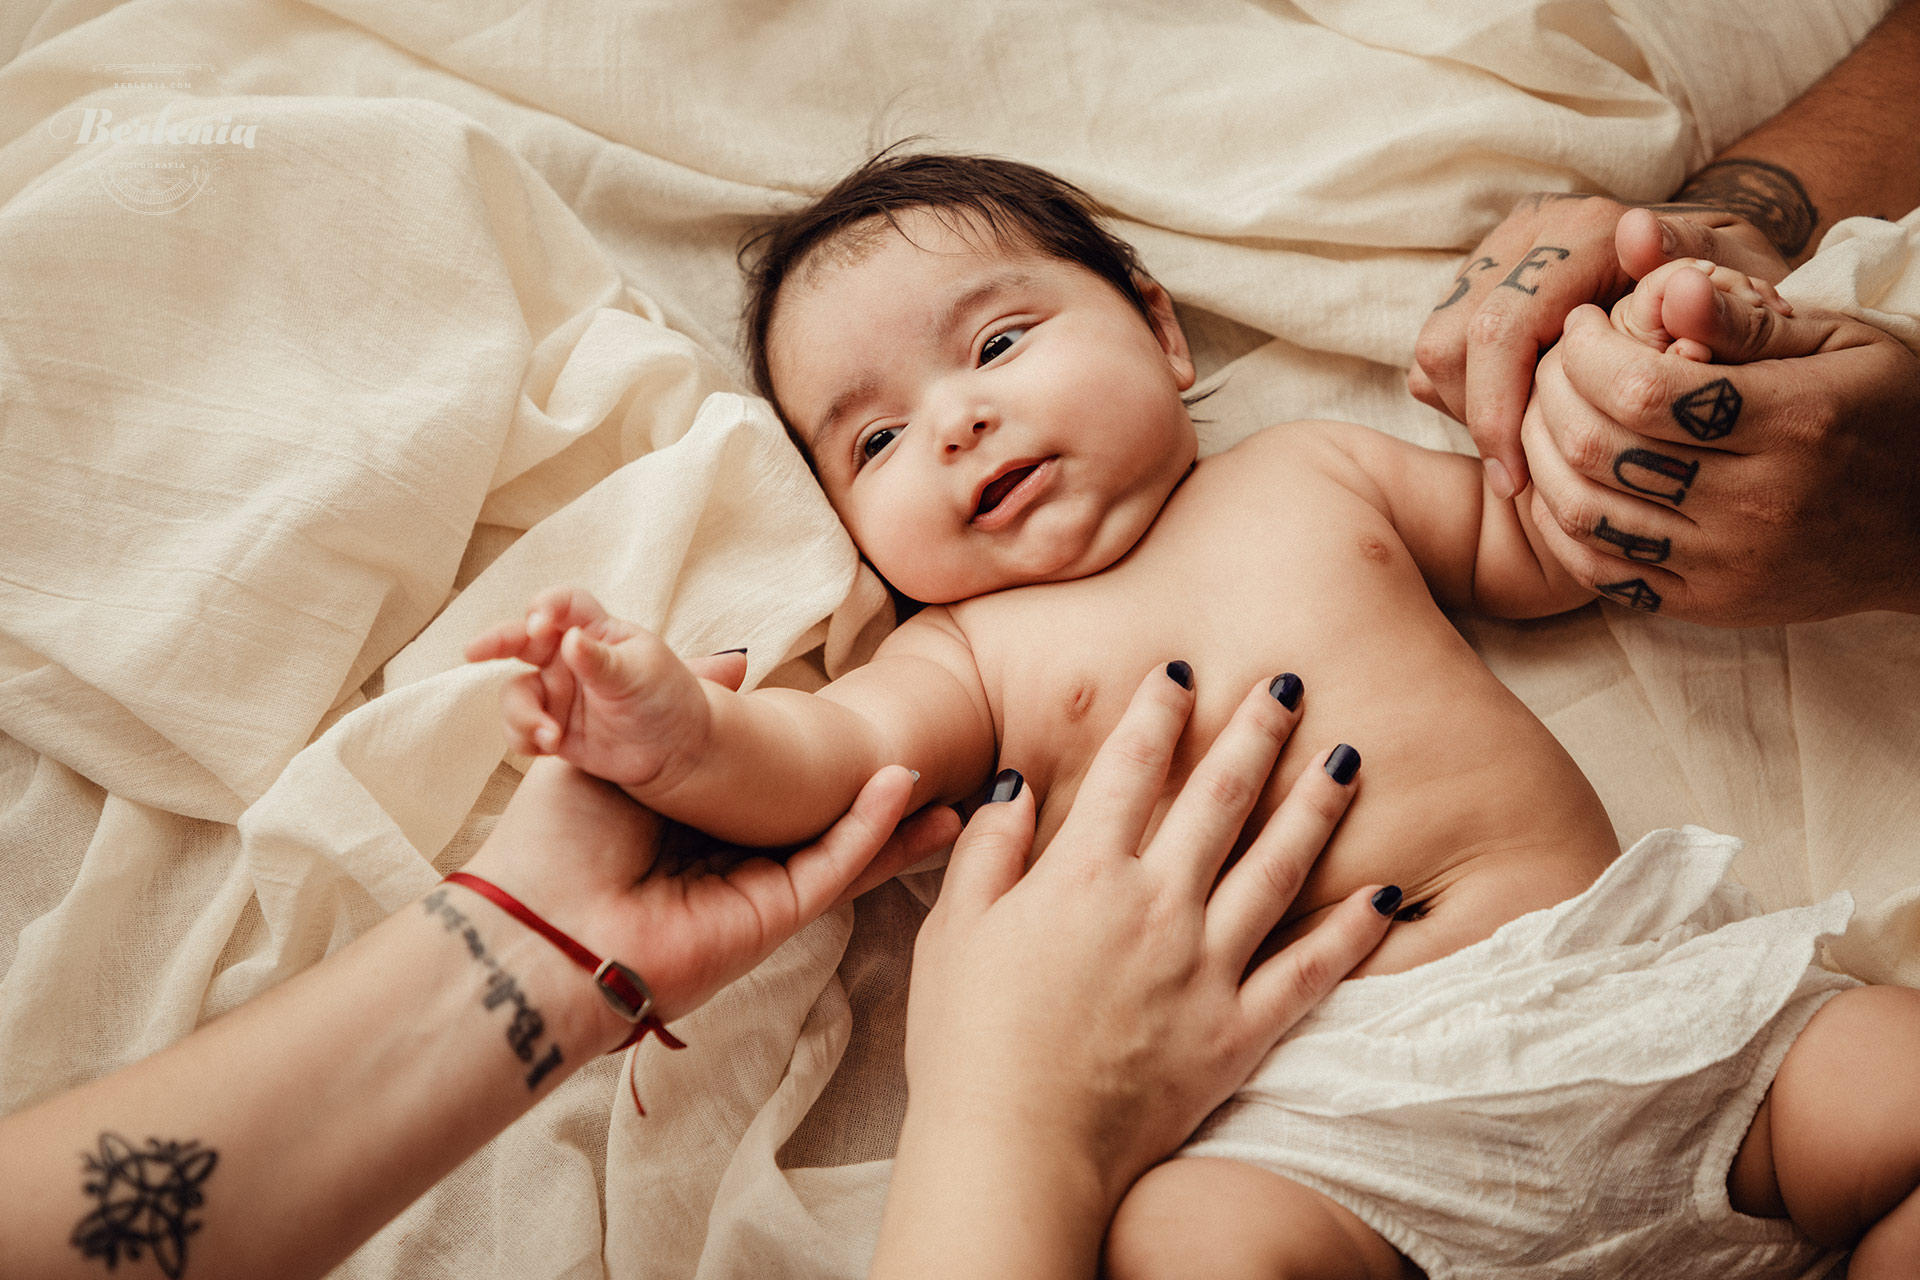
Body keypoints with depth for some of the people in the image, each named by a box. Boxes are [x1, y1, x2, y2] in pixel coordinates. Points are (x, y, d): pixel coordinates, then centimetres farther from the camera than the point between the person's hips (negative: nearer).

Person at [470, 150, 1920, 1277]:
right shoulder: (977, 649, 10)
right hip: (1350, 1115, -3)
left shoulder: (1312, 470, 18)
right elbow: (822, 757, -7)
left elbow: (1538, 544, 26)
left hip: (1639, 978, 4)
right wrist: (684, 733, -29)